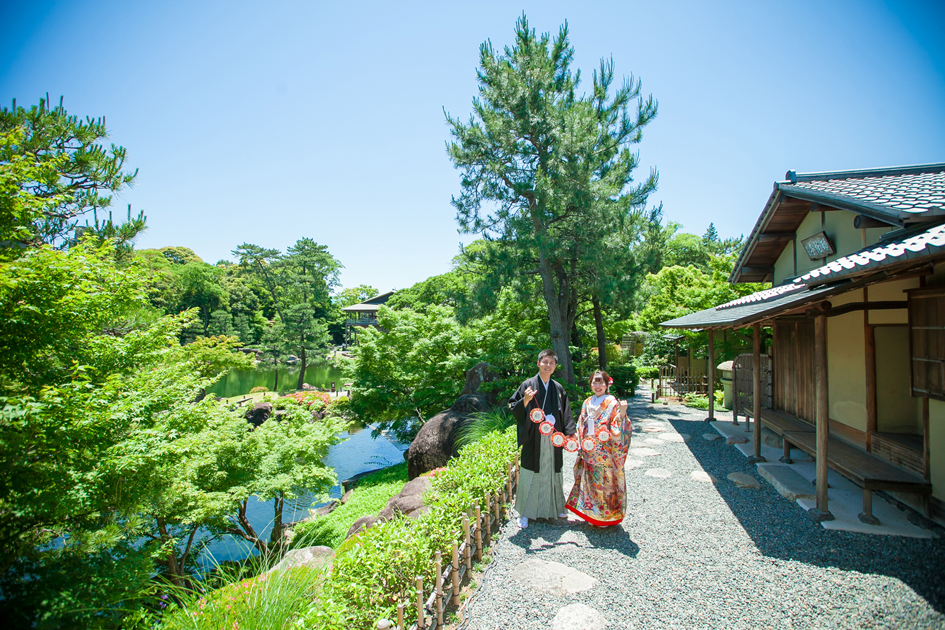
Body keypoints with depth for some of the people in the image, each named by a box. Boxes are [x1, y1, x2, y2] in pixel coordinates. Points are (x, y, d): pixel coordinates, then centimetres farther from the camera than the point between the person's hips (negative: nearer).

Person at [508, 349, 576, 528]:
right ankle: (525, 512, 14)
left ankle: (555, 507, 33)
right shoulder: (528, 385, -4)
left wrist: (568, 433, 2)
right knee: (531, 475, 1)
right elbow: (514, 409, -7)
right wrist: (525, 400, -25)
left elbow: (566, 414, 12)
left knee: (552, 472, 15)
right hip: (533, 439, -4)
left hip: (553, 439, 4)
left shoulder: (558, 388, 8)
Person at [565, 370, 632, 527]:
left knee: (605, 482, 3)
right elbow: (581, 426, 14)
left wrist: (623, 413, -29)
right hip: (589, 453, 5)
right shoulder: (587, 403, 7)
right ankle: (592, 513, 29)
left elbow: (617, 430, -14)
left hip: (605, 453, -5)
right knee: (591, 482, 13)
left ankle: (607, 515, 21)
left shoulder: (612, 403, -9)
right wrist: (581, 445, 9)